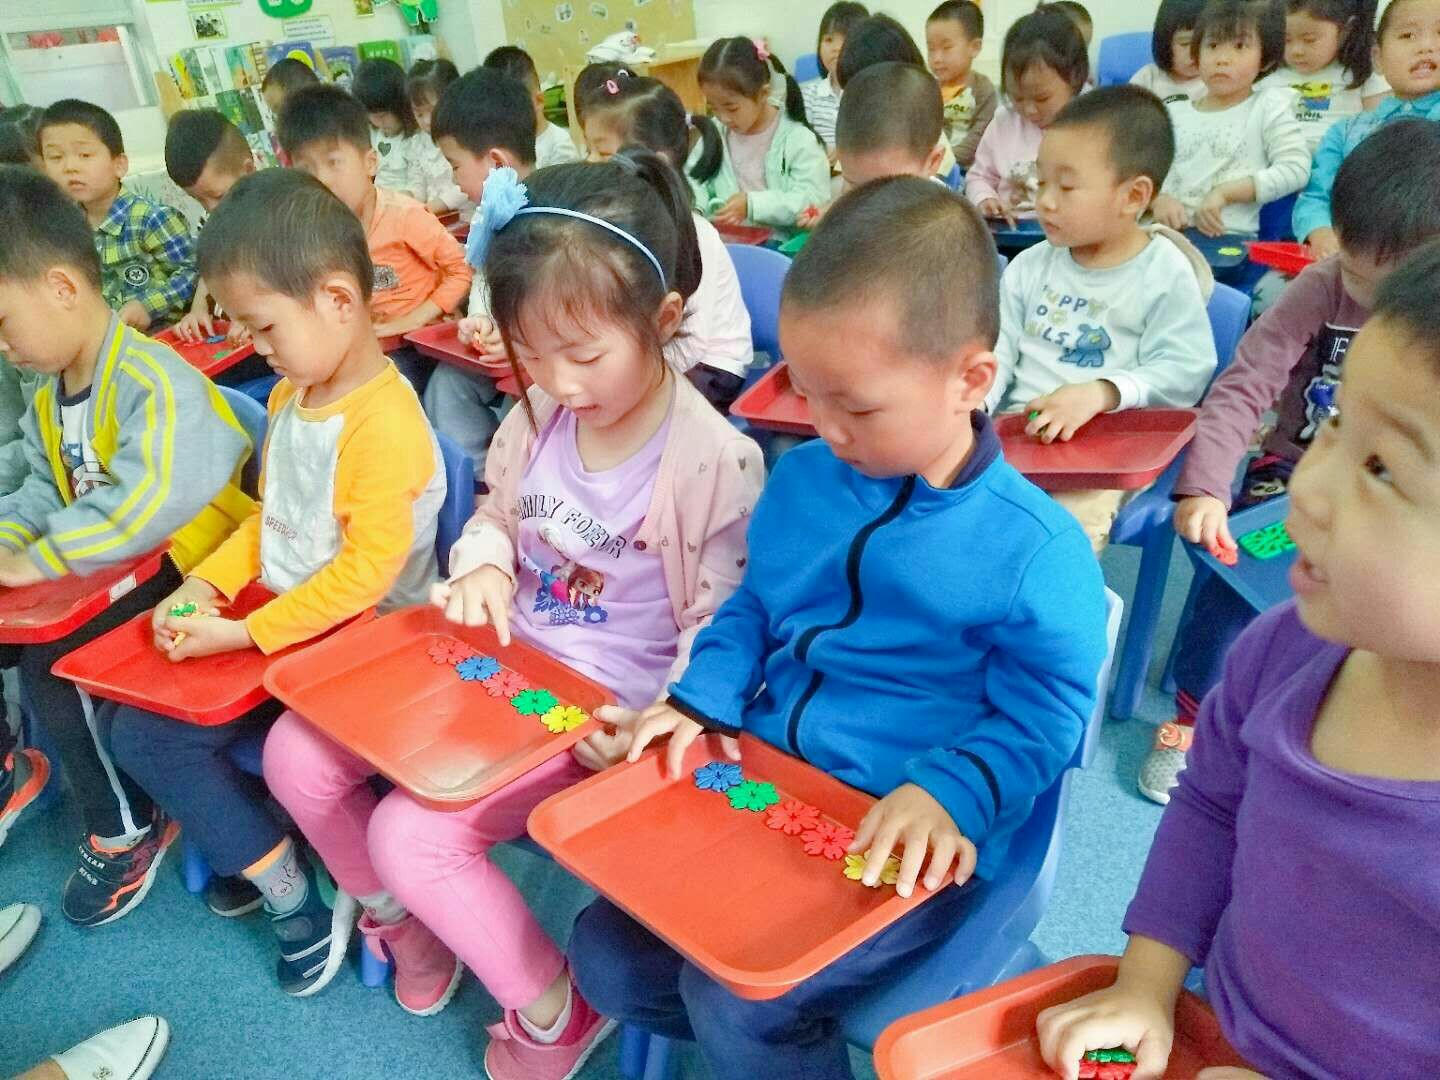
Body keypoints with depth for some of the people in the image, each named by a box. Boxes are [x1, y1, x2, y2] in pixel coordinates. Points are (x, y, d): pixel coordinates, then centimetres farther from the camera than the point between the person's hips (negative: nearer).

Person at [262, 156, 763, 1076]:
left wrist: (654, 726, -26)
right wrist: (484, 566, -8)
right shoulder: (537, 416, -3)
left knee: (414, 833, -20)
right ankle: (403, 921, 28)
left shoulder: (715, 463, -21)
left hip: (603, 712, -7)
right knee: (296, 753, 1)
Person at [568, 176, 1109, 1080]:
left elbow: (1039, 722, -11)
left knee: (736, 1000, -20)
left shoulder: (1036, 550, -16)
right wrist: (703, 700, -3)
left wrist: (947, 796, -27)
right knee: (606, 955, 3)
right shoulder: (801, 479, 2)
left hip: (907, 847, -6)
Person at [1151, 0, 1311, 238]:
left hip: (1230, 239, -3)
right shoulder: (1173, 113, 17)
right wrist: (1159, 199, -11)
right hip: (1166, 231, 3)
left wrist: (1226, 192, -11)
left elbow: (1295, 169, -2)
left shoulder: (1268, 106, 7)